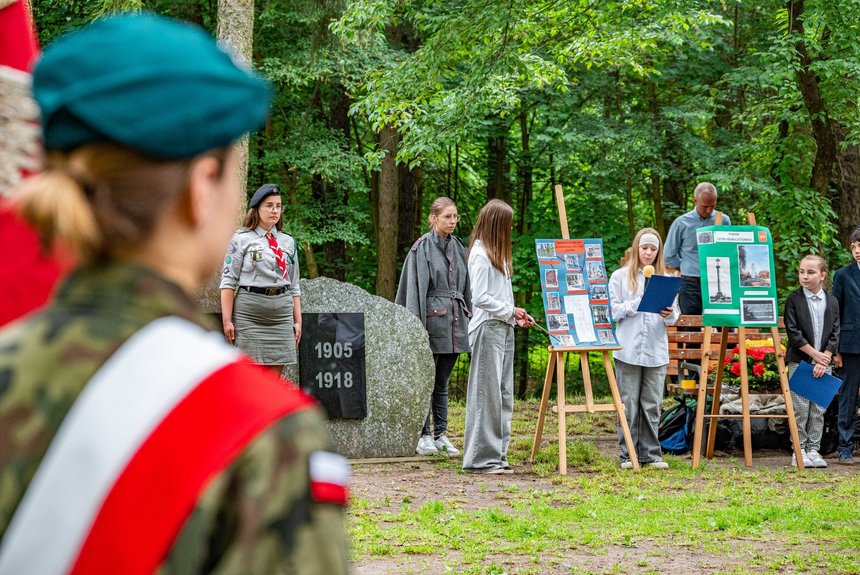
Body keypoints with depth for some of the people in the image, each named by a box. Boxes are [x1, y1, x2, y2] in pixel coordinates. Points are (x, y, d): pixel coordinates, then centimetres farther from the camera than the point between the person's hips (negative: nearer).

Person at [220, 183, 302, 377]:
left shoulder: (288, 242, 15)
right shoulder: (241, 240, 2)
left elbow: (294, 286, 18)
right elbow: (228, 281, -2)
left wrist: (298, 320, 12)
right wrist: (227, 320, -9)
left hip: (281, 313, 4)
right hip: (249, 313, -4)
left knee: (275, 374, 1)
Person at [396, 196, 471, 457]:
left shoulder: (458, 247, 12)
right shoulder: (422, 248, -6)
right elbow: (414, 288, -9)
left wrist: (470, 320, 13)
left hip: (455, 321, 6)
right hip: (432, 318, -6)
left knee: (443, 381, 10)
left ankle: (441, 435, 13)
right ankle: (424, 437, 1)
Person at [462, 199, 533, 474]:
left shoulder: (497, 253, 19)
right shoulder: (480, 255, -10)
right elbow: (480, 298, -16)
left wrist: (516, 317, 8)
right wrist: (510, 311, -10)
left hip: (504, 329, 10)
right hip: (487, 330, -10)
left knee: (504, 396, 9)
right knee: (486, 393, -8)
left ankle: (497, 455, 12)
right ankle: (481, 458, -6)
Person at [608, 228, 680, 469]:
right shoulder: (620, 276, 6)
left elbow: (675, 315, 9)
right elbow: (614, 311, -2)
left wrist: (669, 315, -14)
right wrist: (639, 303, -14)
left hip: (656, 351, 2)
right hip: (628, 350, -2)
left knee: (652, 405, 4)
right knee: (629, 404, 0)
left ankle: (651, 454, 10)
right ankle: (628, 455, 5)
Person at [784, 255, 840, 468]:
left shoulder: (832, 302, 8)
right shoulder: (794, 299, -1)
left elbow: (835, 334, 4)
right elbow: (793, 332, -7)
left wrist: (825, 359, -8)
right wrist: (815, 354, -11)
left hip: (823, 363, 3)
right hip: (799, 361, -3)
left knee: (818, 410, 4)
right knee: (800, 409, -3)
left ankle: (813, 450, 10)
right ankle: (799, 451, 2)